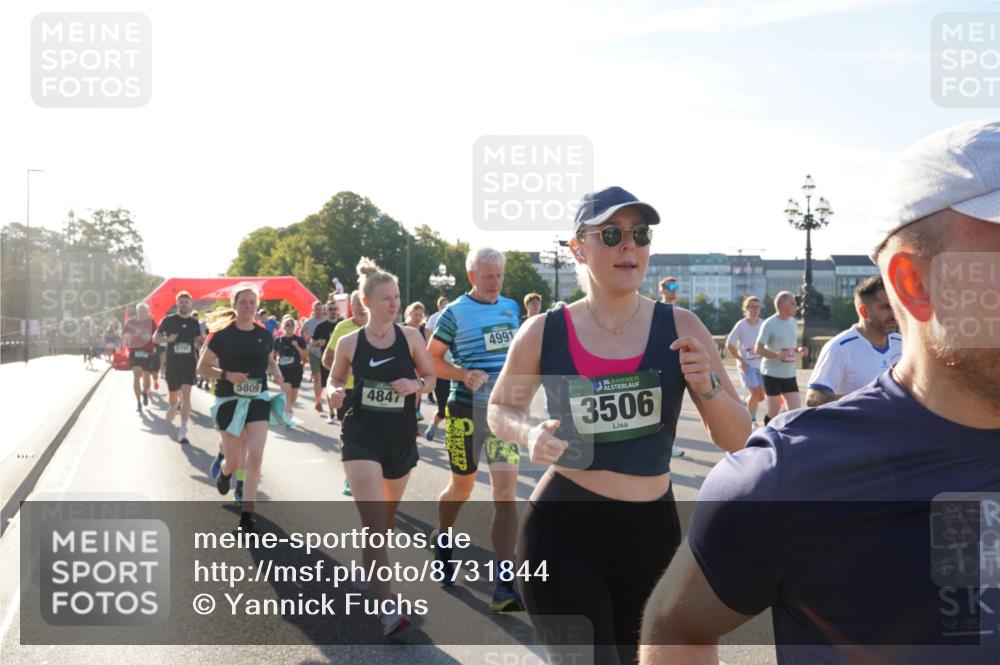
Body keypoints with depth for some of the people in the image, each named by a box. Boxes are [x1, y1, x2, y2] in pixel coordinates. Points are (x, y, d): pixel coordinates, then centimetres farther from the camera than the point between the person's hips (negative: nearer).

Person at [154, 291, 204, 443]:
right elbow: (155, 338, 3)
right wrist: (167, 339, -17)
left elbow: (199, 341, 18)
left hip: (189, 362, 0)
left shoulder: (194, 322, 6)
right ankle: (173, 405, 50)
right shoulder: (168, 320, -1)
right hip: (172, 363, 0)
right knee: (173, 395, 11)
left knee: (186, 394, -13)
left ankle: (183, 430, -11)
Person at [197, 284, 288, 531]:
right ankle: (224, 471, 46)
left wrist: (276, 372, -2)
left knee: (255, 457, -11)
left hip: (258, 400, 2)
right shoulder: (222, 334, -8)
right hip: (230, 401, -2)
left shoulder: (264, 334, 2)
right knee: (234, 461, 6)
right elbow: (202, 367, -3)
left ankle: (246, 515, -1)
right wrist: (226, 375, -20)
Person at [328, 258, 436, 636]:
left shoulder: (411, 337, -2)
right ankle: (388, 608, -13)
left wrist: (416, 385, -15)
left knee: (387, 519, 19)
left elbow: (431, 377, 7)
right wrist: (335, 394, -12)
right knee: (374, 523, -14)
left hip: (402, 437, 3)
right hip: (361, 436, -2)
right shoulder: (349, 343, -4)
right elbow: (336, 381, 10)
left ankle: (369, 567, 49)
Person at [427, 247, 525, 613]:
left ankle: (504, 587, -8)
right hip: (467, 410, -3)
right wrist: (464, 374, -19)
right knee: (462, 488, 13)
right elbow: (430, 360, -4)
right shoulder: (455, 312, -5)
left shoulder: (511, 308, 9)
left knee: (506, 493, -8)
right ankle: (441, 540, 46)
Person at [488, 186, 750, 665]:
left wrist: (707, 388, -20)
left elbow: (738, 440, -1)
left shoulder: (680, 328, -5)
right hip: (562, 531, -3)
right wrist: (529, 434, -11)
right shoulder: (544, 333, -7)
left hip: (653, 531, 3)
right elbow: (500, 408, 11)